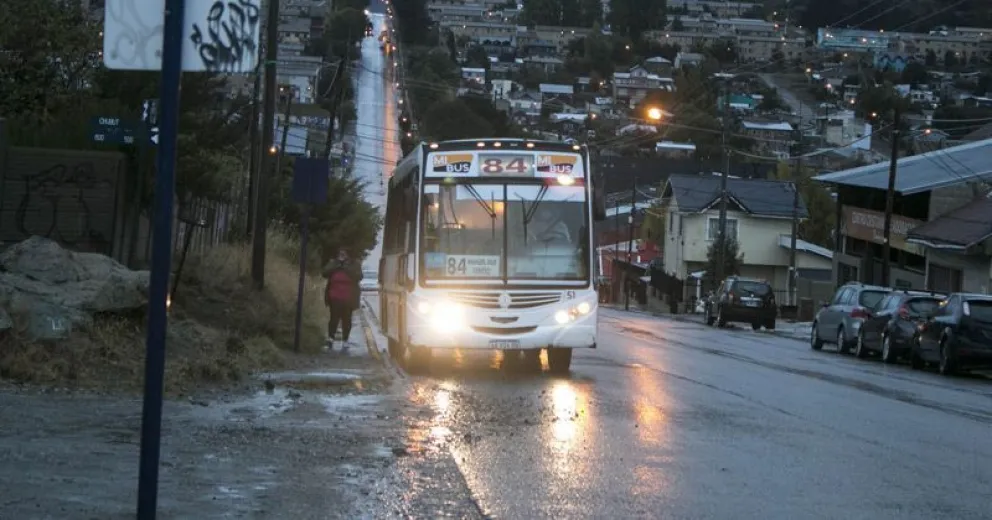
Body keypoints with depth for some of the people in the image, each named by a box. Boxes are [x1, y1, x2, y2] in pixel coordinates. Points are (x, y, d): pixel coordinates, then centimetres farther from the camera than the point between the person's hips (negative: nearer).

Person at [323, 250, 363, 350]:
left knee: (346, 319, 4)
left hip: (348, 299, 0)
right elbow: (325, 273, -5)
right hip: (335, 298, 0)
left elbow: (358, 276, -12)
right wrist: (336, 265, -14)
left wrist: (347, 268, -16)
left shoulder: (354, 266, 3)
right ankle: (330, 338, 5)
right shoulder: (333, 264, 8)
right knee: (334, 318, -2)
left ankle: (345, 341, 9)